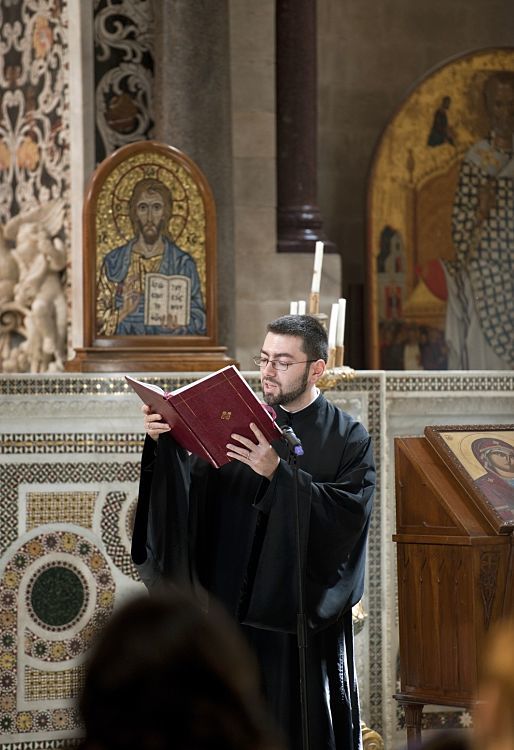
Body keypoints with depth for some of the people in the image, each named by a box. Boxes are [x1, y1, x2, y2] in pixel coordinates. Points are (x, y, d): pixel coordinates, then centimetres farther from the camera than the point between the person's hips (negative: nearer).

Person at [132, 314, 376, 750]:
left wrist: (277, 472, -25)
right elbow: (188, 489, -1)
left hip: (305, 615, -3)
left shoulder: (348, 439, -1)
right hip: (237, 605, 3)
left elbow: (348, 514, -17)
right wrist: (164, 443, -18)